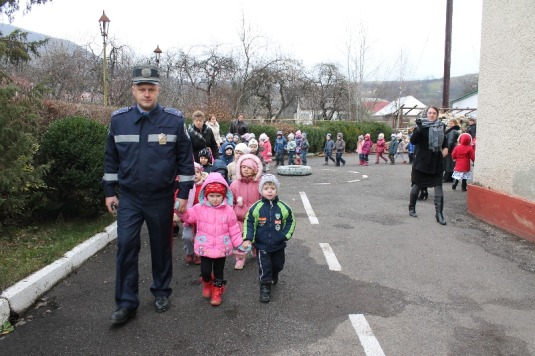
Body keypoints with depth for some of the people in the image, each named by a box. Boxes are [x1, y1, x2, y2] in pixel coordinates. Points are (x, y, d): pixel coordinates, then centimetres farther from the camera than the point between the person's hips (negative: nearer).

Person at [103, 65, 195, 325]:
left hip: (162, 198, -1)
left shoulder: (174, 119, -7)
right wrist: (109, 191, 7)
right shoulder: (119, 119, 0)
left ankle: (161, 292, 31)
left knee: (162, 246, 11)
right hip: (128, 197, 2)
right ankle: (126, 302, 12)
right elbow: (111, 158, 9)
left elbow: (185, 158, -2)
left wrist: (184, 193, -4)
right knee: (126, 247, -1)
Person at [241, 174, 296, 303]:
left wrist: (286, 235, -9)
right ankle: (265, 287, 19)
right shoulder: (256, 207, -12)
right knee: (264, 267, 2)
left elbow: (290, 222, 2)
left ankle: (274, 277, 51)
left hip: (278, 245, 2)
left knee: (278, 264, 21)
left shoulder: (283, 207, -9)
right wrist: (247, 239, -14)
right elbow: (249, 223, -6)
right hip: (261, 245, -2)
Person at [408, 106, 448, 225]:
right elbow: (413, 141, -14)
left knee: (438, 187, -3)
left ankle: (439, 213, 0)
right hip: (422, 161, -2)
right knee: (417, 185, 8)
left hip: (436, 162, 3)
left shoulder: (441, 126, 7)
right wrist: (418, 129, -28)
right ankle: (412, 208, 27)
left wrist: (445, 148, 7)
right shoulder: (421, 126, -4)